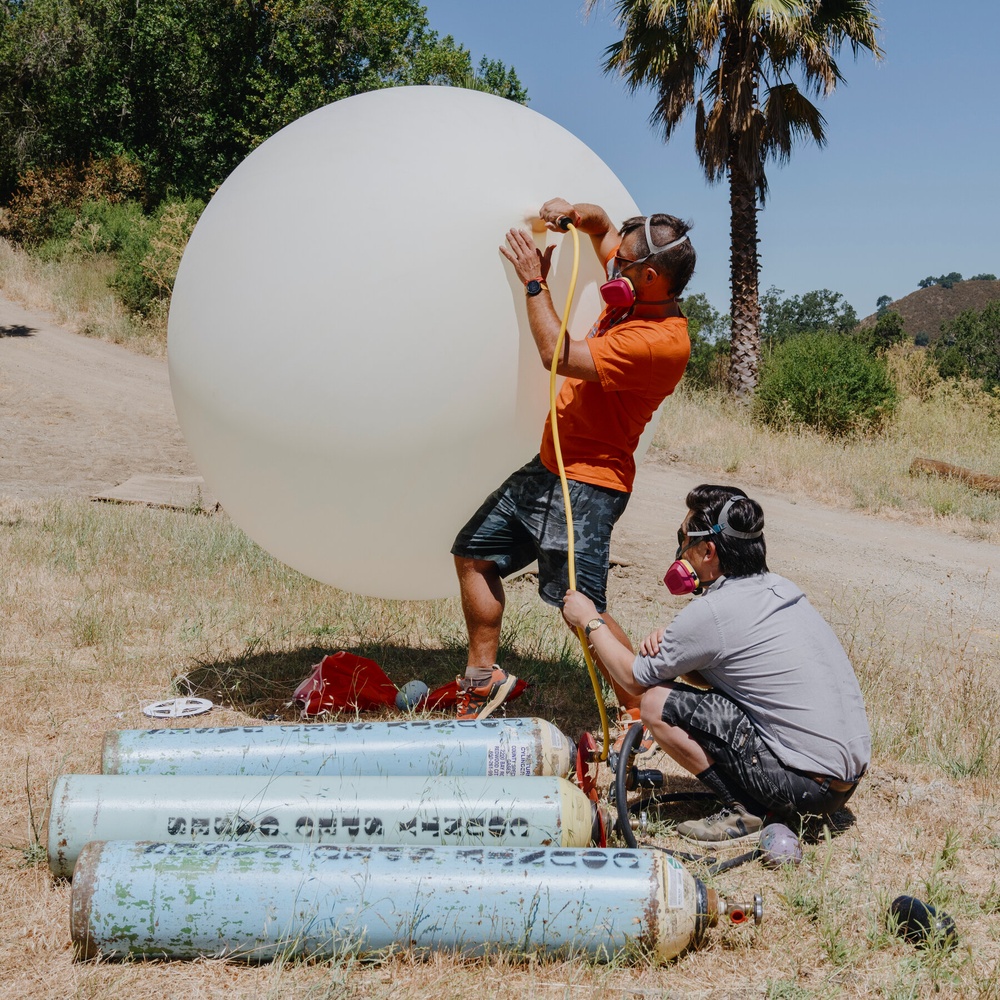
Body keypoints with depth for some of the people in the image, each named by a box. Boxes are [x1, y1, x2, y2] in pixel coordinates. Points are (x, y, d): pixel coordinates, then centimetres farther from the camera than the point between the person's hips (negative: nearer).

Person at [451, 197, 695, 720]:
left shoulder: (662, 341, -24)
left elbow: (559, 355, -25)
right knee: (473, 554, 16)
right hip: (548, 466, 10)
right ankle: (483, 676, 26)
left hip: (586, 484, -10)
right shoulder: (636, 294, 4)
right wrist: (576, 214, 0)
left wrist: (535, 283, -15)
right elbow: (601, 226, 23)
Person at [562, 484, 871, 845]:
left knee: (657, 703, -6)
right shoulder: (778, 588, 10)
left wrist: (590, 620, 14)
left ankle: (742, 811, -3)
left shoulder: (712, 612, -15)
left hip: (808, 785, -9)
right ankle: (755, 799, 14)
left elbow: (634, 679, 1)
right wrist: (671, 644, 5)